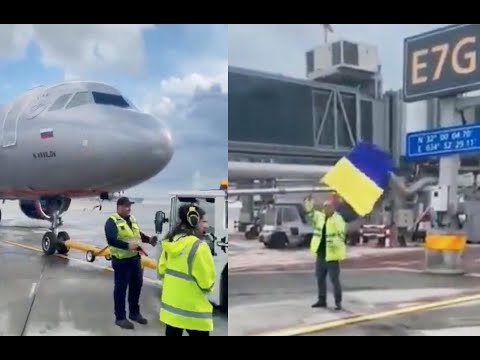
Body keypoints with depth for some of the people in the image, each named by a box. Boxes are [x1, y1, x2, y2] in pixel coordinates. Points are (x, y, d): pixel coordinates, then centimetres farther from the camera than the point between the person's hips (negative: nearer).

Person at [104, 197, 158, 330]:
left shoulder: (132, 219, 12)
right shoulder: (112, 221, -14)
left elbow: (138, 234, 23)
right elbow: (111, 240, -26)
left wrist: (149, 239, 5)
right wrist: (128, 245, -36)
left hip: (135, 258, 8)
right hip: (121, 260, -8)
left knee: (137, 285, 17)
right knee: (121, 288, 2)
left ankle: (134, 313, 33)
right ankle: (120, 317, 14)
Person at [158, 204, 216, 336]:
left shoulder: (170, 243, 2)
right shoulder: (198, 246, -21)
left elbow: (161, 270, 10)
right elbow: (207, 281, -17)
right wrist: (208, 289, 4)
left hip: (171, 304, 8)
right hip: (193, 310, -8)